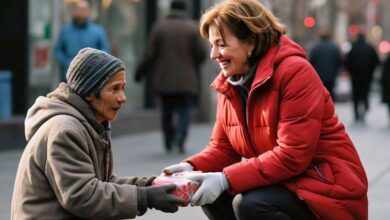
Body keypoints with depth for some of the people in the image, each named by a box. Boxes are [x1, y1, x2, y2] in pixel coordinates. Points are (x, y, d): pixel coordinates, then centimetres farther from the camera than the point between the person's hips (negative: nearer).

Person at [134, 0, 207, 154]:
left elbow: (150, 54, -4)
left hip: (164, 79, 1)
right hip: (185, 80, -1)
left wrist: (140, 72, 9)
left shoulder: (159, 27, -1)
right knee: (184, 110, 3)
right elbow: (201, 53, -6)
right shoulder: (192, 28, -3)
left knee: (167, 111, 15)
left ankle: (169, 143, 22)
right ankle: (179, 140, -19)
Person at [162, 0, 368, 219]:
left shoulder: (295, 72, -20)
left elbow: (292, 156, -26)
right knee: (211, 195, -8)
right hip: (283, 182, 8)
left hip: (328, 185, -8)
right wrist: (191, 168, -15)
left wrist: (226, 180, -31)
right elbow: (223, 148, 7)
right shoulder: (230, 84, 5)